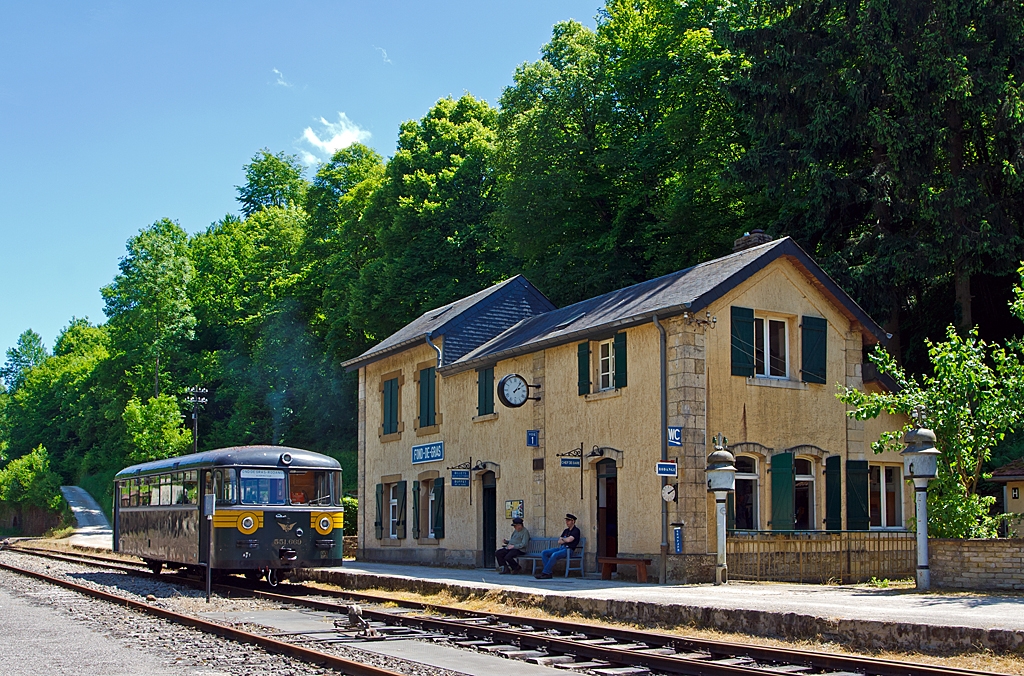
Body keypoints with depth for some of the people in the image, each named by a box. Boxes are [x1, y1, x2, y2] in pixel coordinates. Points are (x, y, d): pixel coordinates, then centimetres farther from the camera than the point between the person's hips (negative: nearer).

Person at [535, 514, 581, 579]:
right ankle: (548, 572, -19)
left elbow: (569, 540, -15)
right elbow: (559, 542, 17)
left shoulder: (576, 530, -2)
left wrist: (562, 539, 5)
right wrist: (565, 540, -3)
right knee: (544, 553, -10)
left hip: (568, 550, -9)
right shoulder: (566, 531, 23)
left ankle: (544, 573, -29)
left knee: (554, 555, -35)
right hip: (560, 548, 9)